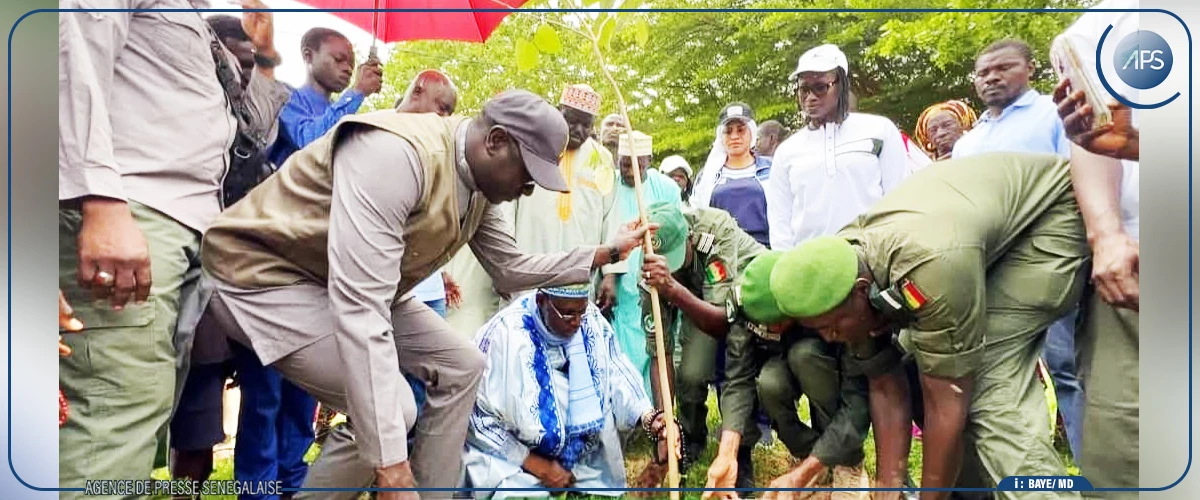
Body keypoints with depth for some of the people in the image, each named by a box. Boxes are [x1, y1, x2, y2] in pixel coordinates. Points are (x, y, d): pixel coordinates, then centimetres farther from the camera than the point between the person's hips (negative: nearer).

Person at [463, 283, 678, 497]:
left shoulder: (591, 321, -9)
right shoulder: (506, 334, -22)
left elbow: (617, 378, -8)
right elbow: (481, 416, -17)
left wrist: (650, 418, -28)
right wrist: (538, 466, -17)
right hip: (511, 456, -5)